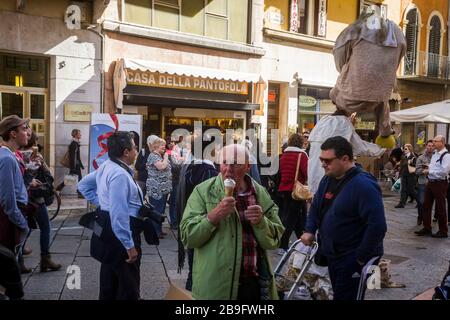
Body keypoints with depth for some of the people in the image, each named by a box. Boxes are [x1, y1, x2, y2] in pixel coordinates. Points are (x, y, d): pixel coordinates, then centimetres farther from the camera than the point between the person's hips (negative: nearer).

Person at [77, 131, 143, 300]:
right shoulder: (120, 175, -24)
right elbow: (119, 215, -29)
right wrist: (129, 245, -24)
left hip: (107, 228, 10)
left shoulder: (106, 166, 5)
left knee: (110, 279, 25)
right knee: (129, 284, 5)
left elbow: (83, 185, 19)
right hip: (118, 232, -10)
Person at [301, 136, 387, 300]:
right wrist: (309, 230, 1)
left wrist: (361, 258, -22)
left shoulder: (363, 185, -24)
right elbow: (316, 206, 16)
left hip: (353, 260, -8)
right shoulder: (328, 179, 3)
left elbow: (377, 226, -27)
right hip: (333, 255, 8)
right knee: (338, 294, 23)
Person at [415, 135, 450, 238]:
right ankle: (426, 228, 22)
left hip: (440, 184, -8)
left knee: (440, 208, 3)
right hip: (430, 182, 8)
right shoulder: (434, 153, 11)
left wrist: (429, 171, -15)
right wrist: (428, 169, 3)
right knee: (426, 206, 11)